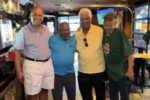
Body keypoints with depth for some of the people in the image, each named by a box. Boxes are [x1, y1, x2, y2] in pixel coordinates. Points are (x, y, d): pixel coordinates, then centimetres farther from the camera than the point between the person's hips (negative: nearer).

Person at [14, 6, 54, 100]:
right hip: (32, 65, -5)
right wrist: (18, 71, -12)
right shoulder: (23, 31, -9)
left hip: (48, 63, 5)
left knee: (45, 90, 17)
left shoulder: (46, 29, 7)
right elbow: (17, 51, -8)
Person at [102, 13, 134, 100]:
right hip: (111, 72, 6)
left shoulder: (120, 33, -20)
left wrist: (130, 70, -22)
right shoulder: (103, 33, -2)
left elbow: (129, 53, -21)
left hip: (122, 72, -6)